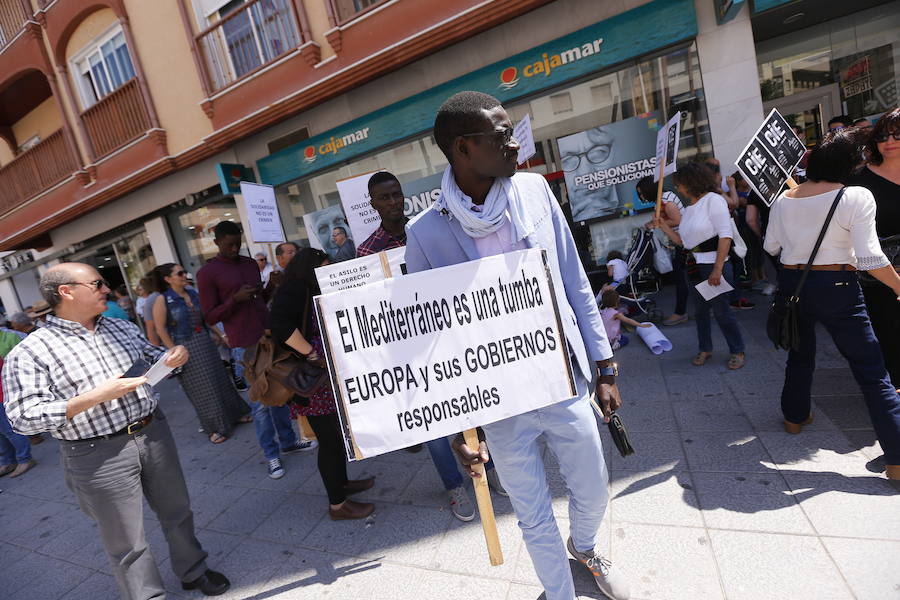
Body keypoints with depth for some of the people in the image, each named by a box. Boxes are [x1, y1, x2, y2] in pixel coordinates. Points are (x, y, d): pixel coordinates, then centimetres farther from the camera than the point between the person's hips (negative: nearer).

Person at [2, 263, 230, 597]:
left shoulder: (122, 327, 7)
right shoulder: (30, 353, -10)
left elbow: (152, 358, 19)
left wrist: (172, 357, -4)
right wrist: (97, 396, -24)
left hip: (154, 433, 6)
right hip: (98, 456, -5)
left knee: (177, 512, 21)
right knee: (126, 542, 11)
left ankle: (193, 572, 43)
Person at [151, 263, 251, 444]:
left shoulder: (193, 293, 5)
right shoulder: (163, 300, -11)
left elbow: (206, 317, 12)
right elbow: (161, 329, -12)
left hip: (205, 342, 5)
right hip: (184, 348, -5)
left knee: (219, 379, 14)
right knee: (201, 388, 4)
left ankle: (235, 413, 30)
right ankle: (215, 427, 18)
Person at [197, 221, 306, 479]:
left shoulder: (251, 263, 12)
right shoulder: (207, 273, -4)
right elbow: (210, 317, -6)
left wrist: (271, 286, 2)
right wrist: (235, 298, -20)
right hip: (245, 346, -6)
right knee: (260, 401, 0)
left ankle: (288, 440, 28)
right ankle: (271, 454, 12)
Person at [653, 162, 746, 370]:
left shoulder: (713, 200, -10)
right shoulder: (689, 209, 13)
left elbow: (725, 236, -16)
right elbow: (683, 240, 12)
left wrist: (717, 269, -21)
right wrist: (664, 227, 2)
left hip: (714, 266, -8)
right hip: (694, 267, 8)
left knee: (721, 311, -1)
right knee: (700, 310, 14)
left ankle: (737, 351, 17)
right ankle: (705, 349, 29)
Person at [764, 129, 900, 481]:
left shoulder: (784, 200, 0)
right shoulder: (856, 197, -11)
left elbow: (771, 247, 10)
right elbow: (870, 260, -14)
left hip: (792, 284, 4)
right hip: (836, 288, -4)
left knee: (800, 354, 25)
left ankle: (795, 416, 39)